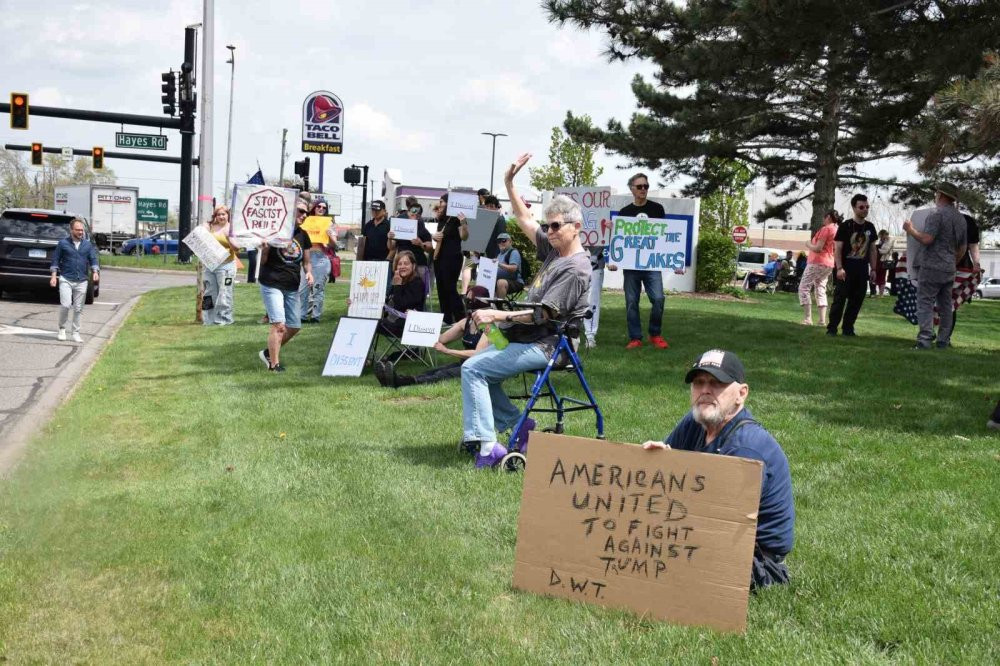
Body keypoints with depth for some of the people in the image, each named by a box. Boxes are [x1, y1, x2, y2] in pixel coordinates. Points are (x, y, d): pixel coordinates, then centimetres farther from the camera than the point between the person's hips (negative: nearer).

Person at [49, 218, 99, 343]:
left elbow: (93, 260, 8)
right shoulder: (63, 243, 2)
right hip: (65, 280, -3)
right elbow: (55, 260, 5)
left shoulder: (88, 244, 10)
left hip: (81, 281, 3)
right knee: (65, 305, -14)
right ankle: (62, 329, 7)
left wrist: (95, 272, -11)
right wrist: (54, 276, -4)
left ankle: (76, 333, 15)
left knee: (78, 309, 5)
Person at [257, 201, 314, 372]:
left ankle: (269, 352, 30)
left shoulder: (303, 235, 9)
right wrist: (265, 247, -26)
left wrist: (308, 272, -3)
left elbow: (306, 261, 18)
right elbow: (263, 260, -5)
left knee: (294, 326, 11)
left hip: (292, 288, 7)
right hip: (272, 285, -7)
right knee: (279, 324, -16)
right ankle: (274, 364, -7)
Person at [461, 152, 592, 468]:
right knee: (478, 362, 16)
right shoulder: (554, 250, 11)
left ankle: (486, 445, -18)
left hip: (545, 346, -11)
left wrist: (497, 315, -26)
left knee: (473, 369, -17)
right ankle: (518, 424, 9)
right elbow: (525, 221, 21)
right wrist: (509, 184, 12)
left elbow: (543, 314, -23)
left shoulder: (576, 269, -18)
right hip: (530, 339, 11)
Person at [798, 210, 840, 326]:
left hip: (817, 262, -9)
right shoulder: (837, 230, 13)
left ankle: (807, 319, -12)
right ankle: (822, 320, 4)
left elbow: (818, 248, -18)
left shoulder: (826, 229, -14)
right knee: (821, 290, 11)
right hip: (829, 264, 9)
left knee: (804, 288, -4)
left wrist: (808, 244, -1)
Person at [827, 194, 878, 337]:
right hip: (845, 271, -5)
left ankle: (848, 328, 13)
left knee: (857, 301, 5)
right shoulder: (845, 227, -6)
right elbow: (837, 248, -8)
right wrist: (839, 268, -17)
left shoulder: (870, 227, 9)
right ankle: (832, 328, -2)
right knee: (839, 299, -7)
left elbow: (872, 249, 16)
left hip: (862, 271, 5)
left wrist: (873, 268, 11)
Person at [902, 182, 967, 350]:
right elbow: (963, 248, 20)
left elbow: (926, 239, -20)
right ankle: (944, 341, 16)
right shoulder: (961, 219, 15)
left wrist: (910, 230, -5)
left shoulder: (937, 215, -12)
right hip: (949, 270, 8)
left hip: (932, 266, -8)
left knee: (925, 303, -8)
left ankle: (924, 339, -15)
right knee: (945, 305, 12)